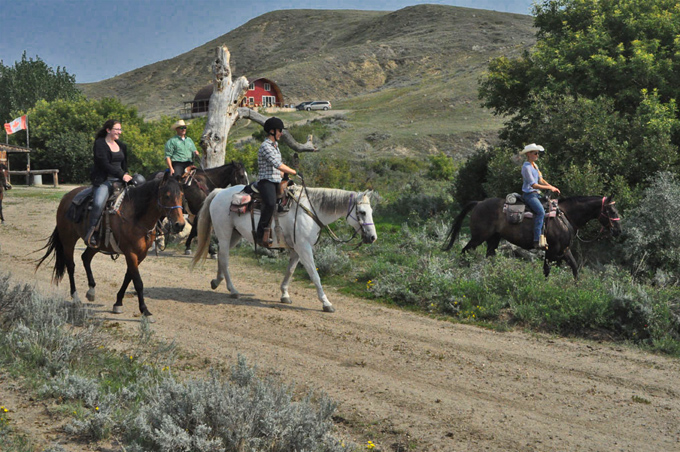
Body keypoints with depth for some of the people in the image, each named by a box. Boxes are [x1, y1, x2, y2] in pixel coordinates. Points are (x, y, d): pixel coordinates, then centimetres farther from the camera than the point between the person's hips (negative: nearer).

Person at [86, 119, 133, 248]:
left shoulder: (122, 146, 18)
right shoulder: (100, 144, -3)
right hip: (103, 180, -6)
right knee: (98, 203, -32)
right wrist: (122, 175, -20)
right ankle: (91, 233, -24)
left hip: (119, 179, 6)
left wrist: (125, 175, 5)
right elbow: (105, 165, -13)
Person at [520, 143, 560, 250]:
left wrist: (552, 187, 6)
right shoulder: (526, 167, -14)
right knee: (541, 212, -28)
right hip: (529, 194, -10)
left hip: (536, 194, 10)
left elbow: (541, 180, 21)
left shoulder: (534, 165, 16)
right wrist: (550, 188, -15)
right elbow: (534, 185, -19)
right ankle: (537, 241, -32)